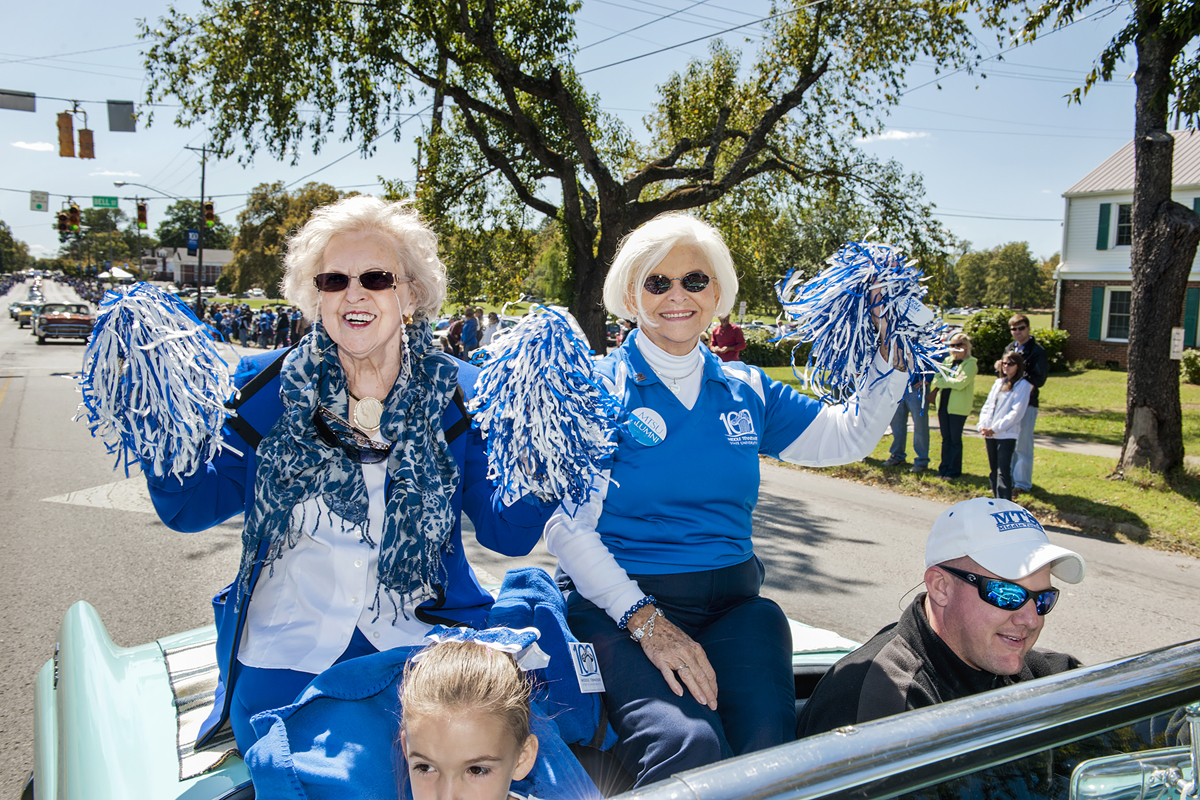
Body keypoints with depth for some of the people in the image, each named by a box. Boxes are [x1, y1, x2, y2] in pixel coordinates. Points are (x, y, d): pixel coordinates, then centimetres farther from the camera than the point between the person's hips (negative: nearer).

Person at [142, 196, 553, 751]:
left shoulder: (457, 397, -4)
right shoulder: (268, 387, -2)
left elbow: (506, 532, -4)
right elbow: (191, 505, 1)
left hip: (417, 644, 0)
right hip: (286, 646, 1)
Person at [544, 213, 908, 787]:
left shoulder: (746, 390, 14)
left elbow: (851, 438, 20)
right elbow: (567, 526, -7)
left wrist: (888, 358, 5)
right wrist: (645, 621, -17)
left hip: (733, 603, 4)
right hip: (620, 601, -3)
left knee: (769, 746, -23)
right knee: (688, 746, -30)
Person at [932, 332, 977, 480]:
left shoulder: (970, 363, -4)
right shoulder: (947, 360, 14)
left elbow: (960, 383, -17)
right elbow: (936, 379, 4)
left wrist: (943, 380, -7)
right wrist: (951, 382, -13)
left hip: (958, 406, -5)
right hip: (943, 403, 5)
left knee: (955, 439, 0)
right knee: (946, 438, 10)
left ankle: (954, 471, 8)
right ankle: (944, 468, 17)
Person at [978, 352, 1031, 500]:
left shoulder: (1022, 385, -4)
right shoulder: (998, 383, 16)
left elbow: (1016, 413, -12)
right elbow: (987, 405, 15)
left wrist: (996, 428, -15)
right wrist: (983, 425, -2)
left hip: (1006, 434, -7)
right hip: (989, 433, 7)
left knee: (1003, 471, -13)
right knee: (993, 470, 12)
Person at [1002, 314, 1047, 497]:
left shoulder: (1038, 351, -8)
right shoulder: (1009, 348, 12)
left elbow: (1039, 380, -14)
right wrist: (1000, 368, -3)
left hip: (1026, 402, -6)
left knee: (1022, 446, -2)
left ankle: (1022, 483, 7)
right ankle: (1009, 479, 23)